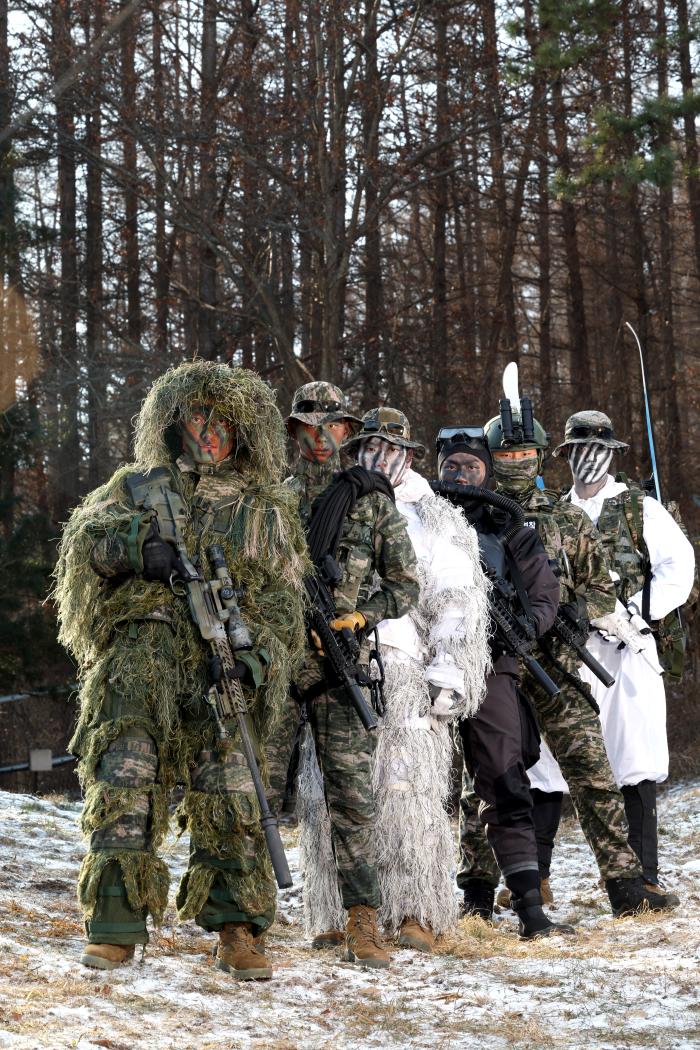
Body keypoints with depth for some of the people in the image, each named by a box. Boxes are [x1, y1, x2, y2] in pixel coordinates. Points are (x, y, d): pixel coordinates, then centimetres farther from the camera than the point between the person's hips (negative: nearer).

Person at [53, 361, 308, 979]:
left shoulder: (265, 511, 19)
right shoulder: (136, 488, 20)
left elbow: (282, 598, 9)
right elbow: (84, 540, 5)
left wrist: (258, 653, -9)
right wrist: (138, 546, -16)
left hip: (221, 674, 0)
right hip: (137, 666, 0)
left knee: (229, 800, -6)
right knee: (123, 789, -9)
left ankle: (237, 933, 1)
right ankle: (115, 927, -6)